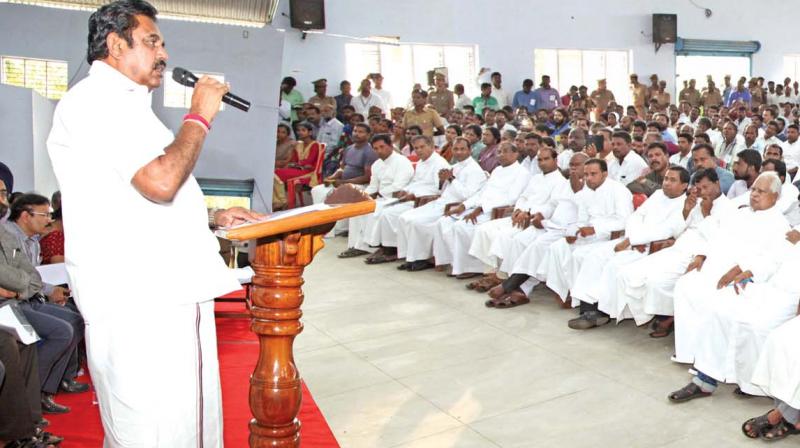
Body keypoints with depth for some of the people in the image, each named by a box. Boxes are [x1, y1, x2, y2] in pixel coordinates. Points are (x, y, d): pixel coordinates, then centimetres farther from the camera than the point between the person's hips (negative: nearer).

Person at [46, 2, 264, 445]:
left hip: (173, 292, 10)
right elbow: (161, 181, -22)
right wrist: (200, 115, -9)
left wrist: (212, 217, 16)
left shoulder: (121, 103, 24)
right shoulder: (97, 98, -9)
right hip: (139, 303, -10)